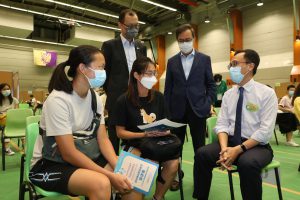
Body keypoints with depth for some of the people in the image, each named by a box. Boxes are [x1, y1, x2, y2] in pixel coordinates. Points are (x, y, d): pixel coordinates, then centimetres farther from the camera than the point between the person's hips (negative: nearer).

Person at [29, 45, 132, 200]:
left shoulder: (95, 98, -1)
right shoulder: (58, 100, -22)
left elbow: (103, 139, -2)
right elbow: (69, 154, -23)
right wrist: (110, 175, -25)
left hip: (85, 159, 6)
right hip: (51, 165, -6)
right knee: (101, 183, -31)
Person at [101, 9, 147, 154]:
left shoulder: (142, 47, 11)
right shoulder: (109, 45, -2)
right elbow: (104, 72, 1)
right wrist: (111, 93, 2)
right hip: (117, 101, -3)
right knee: (114, 139, 7)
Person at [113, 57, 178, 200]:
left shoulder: (158, 97, 3)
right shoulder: (124, 100, -9)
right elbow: (120, 132, -7)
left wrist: (165, 130, -11)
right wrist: (144, 134, -19)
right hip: (134, 144, -3)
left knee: (173, 163, -23)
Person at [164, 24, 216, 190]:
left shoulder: (204, 59, 6)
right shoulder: (172, 61, 9)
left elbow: (211, 84, 7)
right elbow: (168, 87, 7)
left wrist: (209, 103, -6)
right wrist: (166, 110, 1)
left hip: (198, 109, -1)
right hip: (177, 110, 1)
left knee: (199, 146, 8)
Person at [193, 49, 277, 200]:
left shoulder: (267, 93, -6)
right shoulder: (228, 94, 8)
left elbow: (265, 130, -13)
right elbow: (222, 124, 1)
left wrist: (238, 149, -22)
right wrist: (224, 148, -18)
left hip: (257, 146, -4)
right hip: (230, 141, 4)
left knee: (247, 163, -36)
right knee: (202, 154, -20)